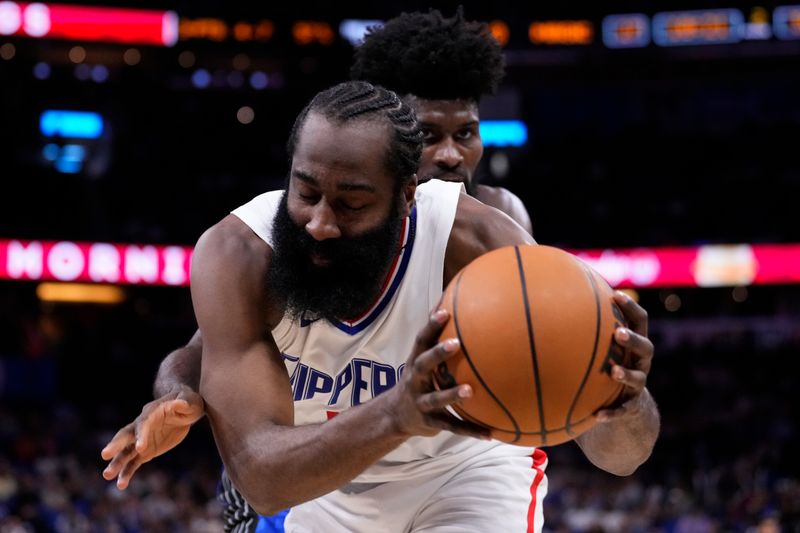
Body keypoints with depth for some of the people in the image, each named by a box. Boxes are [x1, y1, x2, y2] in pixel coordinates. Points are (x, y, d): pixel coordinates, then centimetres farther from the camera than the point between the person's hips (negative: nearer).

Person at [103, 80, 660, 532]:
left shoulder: (479, 244, -34)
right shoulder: (236, 257, -32)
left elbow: (618, 454, -35)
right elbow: (260, 476, -42)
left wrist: (623, 406, -61)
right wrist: (396, 414, -62)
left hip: (471, 460, -2)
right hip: (333, 474, 2)